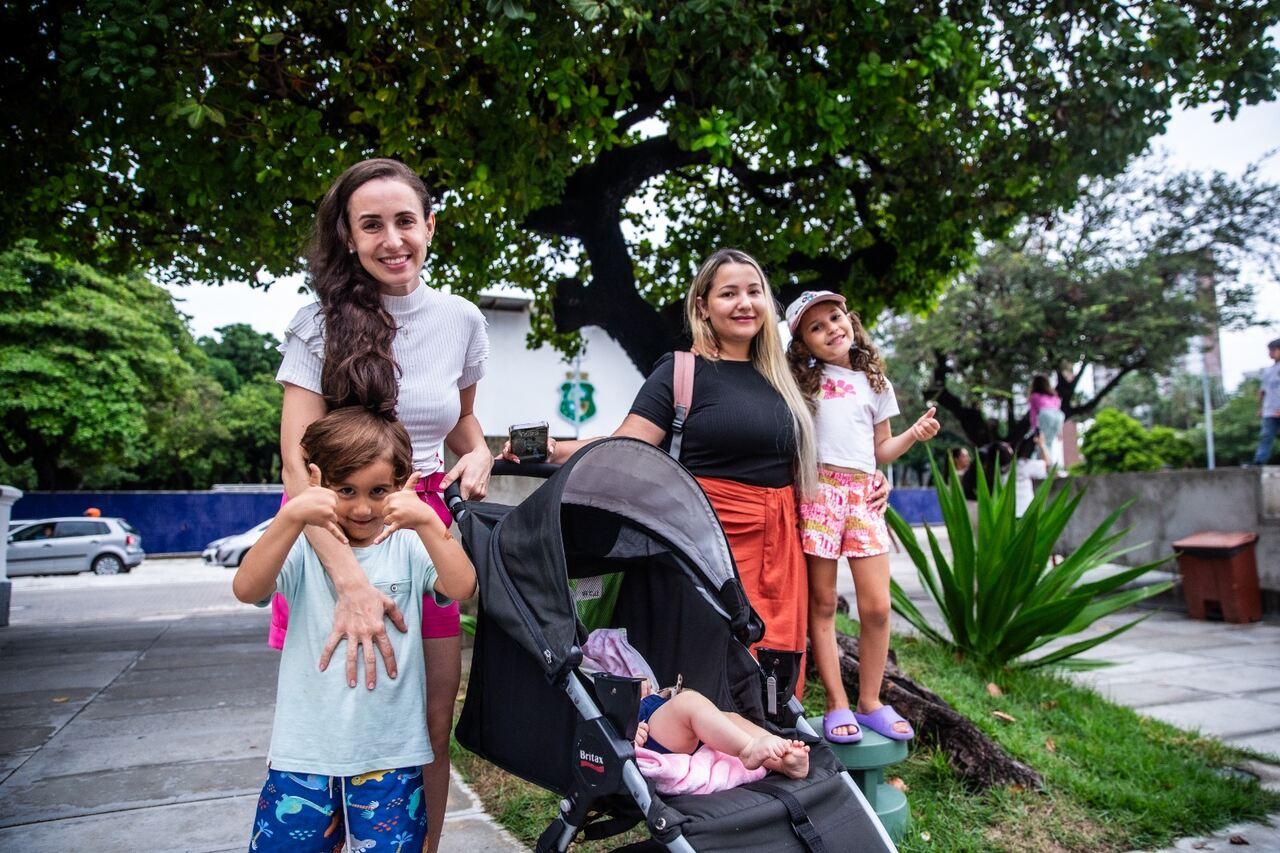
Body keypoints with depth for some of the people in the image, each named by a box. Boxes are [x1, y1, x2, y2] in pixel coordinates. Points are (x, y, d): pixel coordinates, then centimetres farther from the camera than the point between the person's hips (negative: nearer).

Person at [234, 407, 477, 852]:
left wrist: (428, 521, -28)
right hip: (305, 749, 0)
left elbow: (462, 587, -16)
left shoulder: (408, 545, -1)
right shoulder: (304, 547, -2)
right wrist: (291, 516, -32)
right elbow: (246, 589, -19)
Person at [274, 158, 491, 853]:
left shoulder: (462, 320, 3)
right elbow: (297, 462, -18)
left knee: (432, 731, 6)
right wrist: (350, 581, -31)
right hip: (332, 537, -3)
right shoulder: (322, 322, -8)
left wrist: (477, 454, -3)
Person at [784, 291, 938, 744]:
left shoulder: (876, 384, 16)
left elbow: (880, 449, 18)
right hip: (817, 490, -2)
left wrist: (914, 435, 4)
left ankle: (869, 702, 16)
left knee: (877, 606, -1)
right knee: (822, 604, 1)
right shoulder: (800, 380, 9)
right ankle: (837, 705, 12)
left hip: (863, 494, 2)